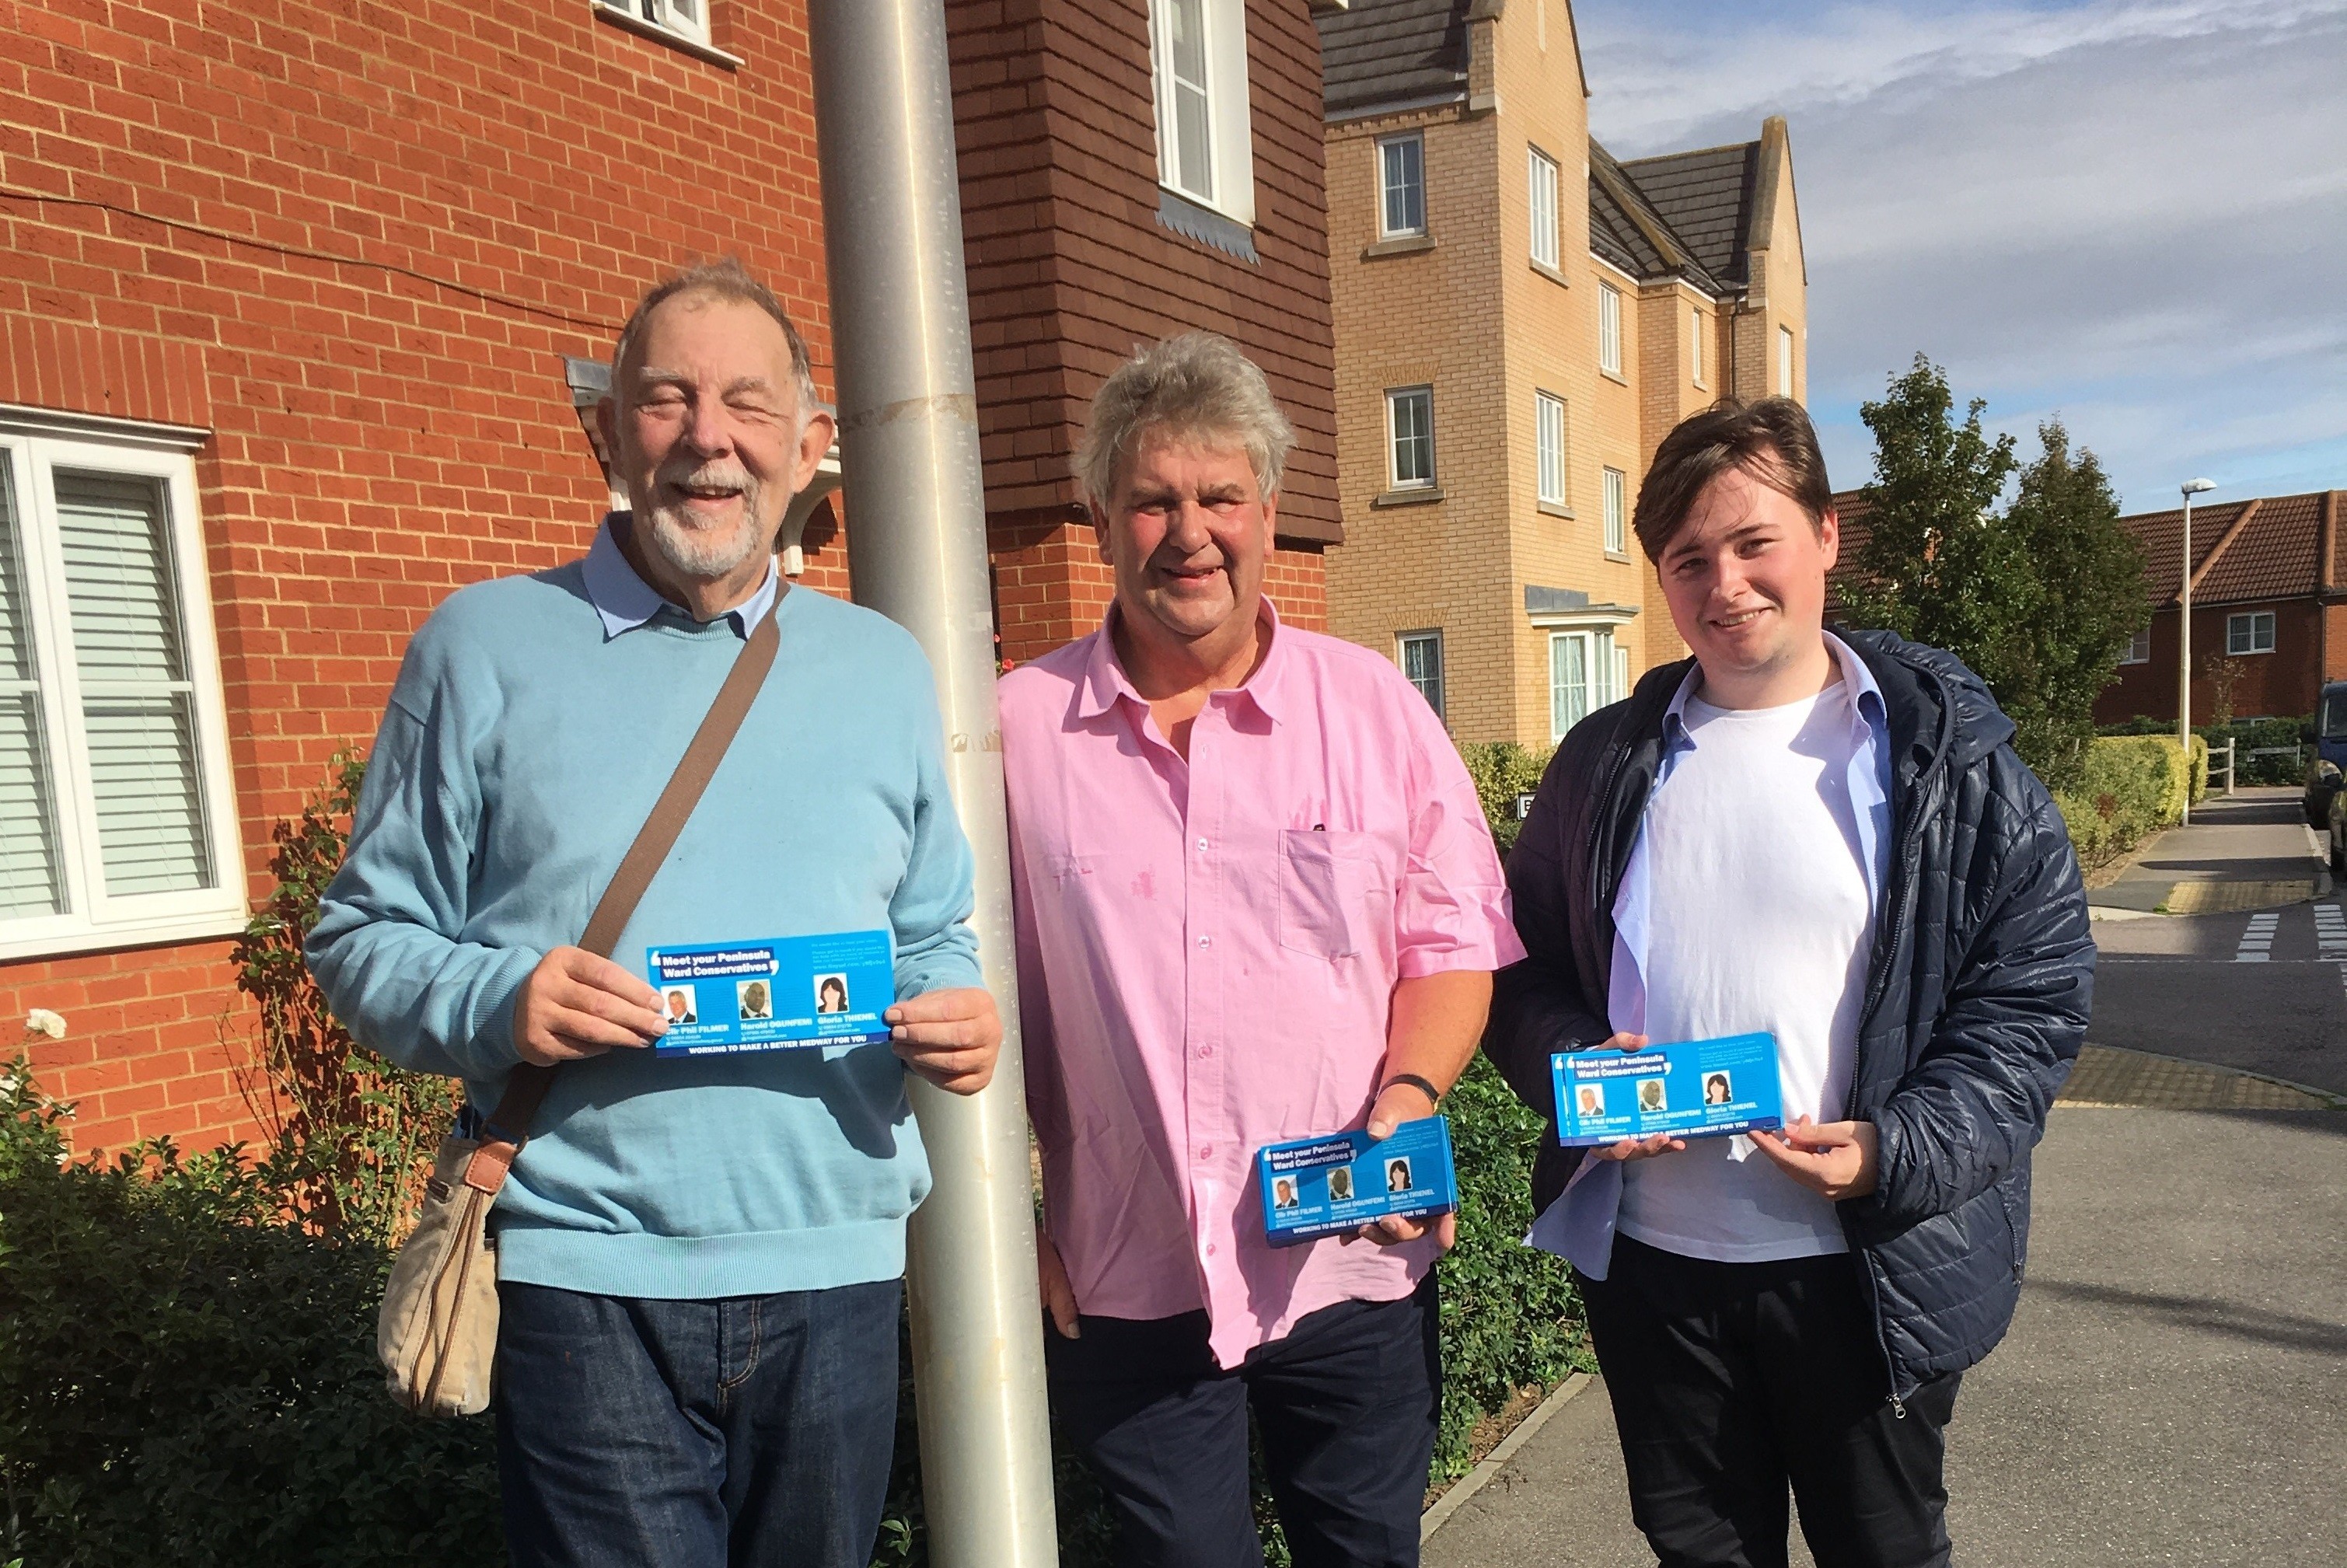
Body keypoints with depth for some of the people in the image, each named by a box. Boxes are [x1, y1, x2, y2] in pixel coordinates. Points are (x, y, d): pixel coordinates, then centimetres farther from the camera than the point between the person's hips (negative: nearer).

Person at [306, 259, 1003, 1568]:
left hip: (836, 1275, 3)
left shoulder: (885, 669, 10)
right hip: (588, 1279, -3)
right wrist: (493, 1003, -17)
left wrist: (955, 1013, -8)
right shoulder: (489, 648, 1)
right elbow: (364, 935, 3)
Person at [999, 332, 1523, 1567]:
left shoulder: (1374, 706, 0)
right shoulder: (1018, 727, -2)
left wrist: (1407, 1098, -13)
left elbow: (1453, 940, 3)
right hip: (1124, 1284, 0)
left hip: (1354, 1267, 1)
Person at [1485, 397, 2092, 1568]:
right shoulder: (1606, 764, 3)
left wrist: (1896, 1153, -19)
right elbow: (1525, 968, 9)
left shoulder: (1955, 765, -6)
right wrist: (1577, 1068, -11)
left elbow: (2035, 998, -6)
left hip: (1871, 1271, -2)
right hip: (1648, 1259, 3)